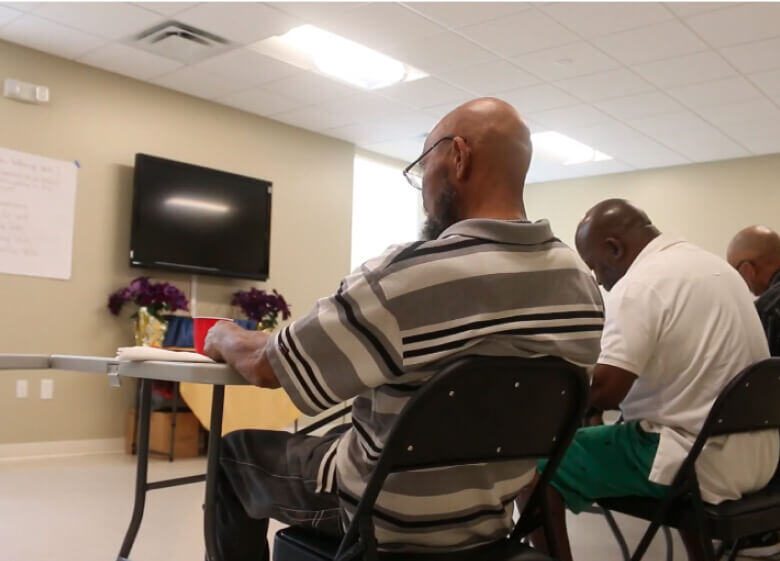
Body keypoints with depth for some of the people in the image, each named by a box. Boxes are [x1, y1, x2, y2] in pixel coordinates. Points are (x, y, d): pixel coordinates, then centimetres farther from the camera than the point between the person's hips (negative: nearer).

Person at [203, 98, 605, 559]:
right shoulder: (583, 285, -10)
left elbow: (266, 368, -19)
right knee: (342, 430, 34)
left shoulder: (414, 273, -32)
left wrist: (224, 337, 3)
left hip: (391, 518, -6)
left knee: (235, 454, 19)